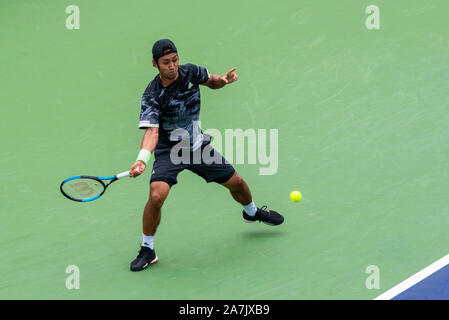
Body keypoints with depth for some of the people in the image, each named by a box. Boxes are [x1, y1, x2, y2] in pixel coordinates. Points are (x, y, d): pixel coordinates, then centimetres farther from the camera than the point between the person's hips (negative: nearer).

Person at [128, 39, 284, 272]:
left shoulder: (190, 72, -10)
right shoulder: (152, 96, -23)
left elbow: (211, 82, 13)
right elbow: (152, 131, -32)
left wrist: (223, 79, -11)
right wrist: (142, 159, -48)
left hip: (198, 146, 4)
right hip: (169, 151, -4)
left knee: (236, 182, 12)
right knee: (157, 195, -26)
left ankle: (252, 212, 49)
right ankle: (147, 250, -5)